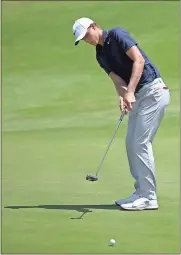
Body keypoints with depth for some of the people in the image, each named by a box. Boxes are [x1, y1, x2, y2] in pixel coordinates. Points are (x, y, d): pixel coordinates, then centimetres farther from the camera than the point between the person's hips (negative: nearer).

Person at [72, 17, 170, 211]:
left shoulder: (117, 34, -10)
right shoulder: (101, 55, 13)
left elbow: (139, 60, -20)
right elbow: (117, 79, 0)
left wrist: (130, 92, -28)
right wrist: (122, 96, -23)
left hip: (153, 91, -9)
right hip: (138, 96, 9)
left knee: (141, 143, -11)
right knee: (131, 143, 9)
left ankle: (148, 198, -8)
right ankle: (141, 193, 15)